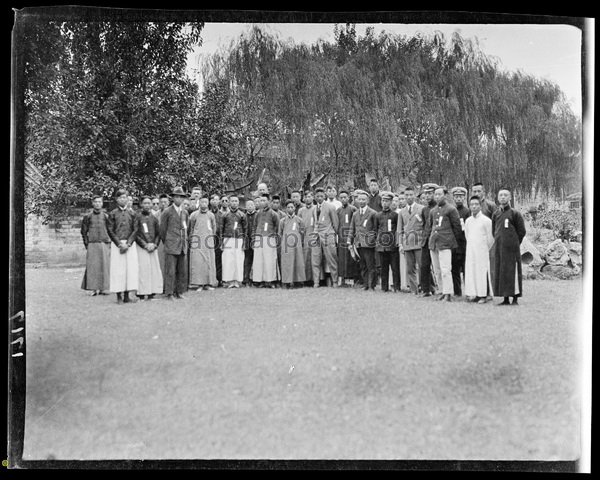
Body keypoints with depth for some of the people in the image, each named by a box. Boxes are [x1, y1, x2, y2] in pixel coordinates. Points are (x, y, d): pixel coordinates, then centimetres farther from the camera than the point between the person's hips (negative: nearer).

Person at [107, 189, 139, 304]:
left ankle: (127, 296, 6)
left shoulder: (132, 213, 8)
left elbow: (135, 230, 4)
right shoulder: (113, 214, 3)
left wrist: (128, 244, -7)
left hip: (130, 244, 2)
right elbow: (110, 230, 1)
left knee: (130, 268, -1)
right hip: (117, 244, -2)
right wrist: (119, 244, -9)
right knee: (118, 269, -3)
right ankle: (119, 296, 3)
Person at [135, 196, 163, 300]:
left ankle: (151, 293, 5)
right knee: (142, 270, -9)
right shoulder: (137, 217, -1)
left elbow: (158, 234, 14)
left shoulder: (154, 219, 13)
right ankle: (141, 293, -5)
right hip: (141, 248, -4)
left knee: (154, 270, 0)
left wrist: (154, 244, -3)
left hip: (153, 248, 4)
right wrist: (145, 245, -11)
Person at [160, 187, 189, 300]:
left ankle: (180, 292, 15)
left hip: (183, 246, 5)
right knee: (170, 270, -5)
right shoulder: (167, 212, -2)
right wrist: (166, 241, 11)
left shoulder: (185, 212, 13)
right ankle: (169, 293, 0)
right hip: (171, 246, -5)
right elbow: (162, 229, 4)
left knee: (183, 270, 6)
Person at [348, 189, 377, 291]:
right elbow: (352, 229, 17)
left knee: (371, 266, -4)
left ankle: (371, 285, 1)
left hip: (369, 243, -5)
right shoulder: (355, 214, 15)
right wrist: (350, 242, 11)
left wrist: (375, 240, -5)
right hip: (358, 243, 5)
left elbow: (377, 229, -1)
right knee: (362, 266, 8)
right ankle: (365, 284, 14)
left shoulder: (373, 213, -1)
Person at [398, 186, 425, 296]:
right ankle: (414, 291, 9)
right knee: (410, 269, 3)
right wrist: (400, 244, 6)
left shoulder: (421, 209, 4)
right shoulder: (402, 212, 15)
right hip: (407, 243, 4)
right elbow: (400, 230, 15)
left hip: (419, 242, -4)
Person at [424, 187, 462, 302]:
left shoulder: (451, 209, -3)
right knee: (437, 270, 9)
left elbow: (457, 226, 0)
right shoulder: (432, 211, 15)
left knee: (445, 270, -12)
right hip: (433, 244, 7)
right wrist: (428, 236, 14)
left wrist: (450, 238, 4)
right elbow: (429, 226, 25)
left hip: (445, 244, -7)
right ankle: (443, 291, 17)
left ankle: (448, 294, -9)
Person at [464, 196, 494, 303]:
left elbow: (490, 238, 0)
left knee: (482, 271, -5)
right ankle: (475, 294, 8)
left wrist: (485, 249, 8)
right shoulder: (467, 221, 9)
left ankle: (483, 296, 0)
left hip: (482, 251, -5)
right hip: (470, 251, 5)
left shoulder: (486, 220, -6)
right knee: (471, 272, 2)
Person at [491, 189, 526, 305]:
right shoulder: (495, 214, 11)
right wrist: (499, 242, 12)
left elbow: (521, 231, 0)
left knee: (512, 272, -4)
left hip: (511, 248, -5)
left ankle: (515, 299, 2)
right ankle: (505, 299, 12)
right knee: (499, 272, 5)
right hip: (498, 248, 5)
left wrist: (514, 245, 2)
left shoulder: (515, 213, -3)